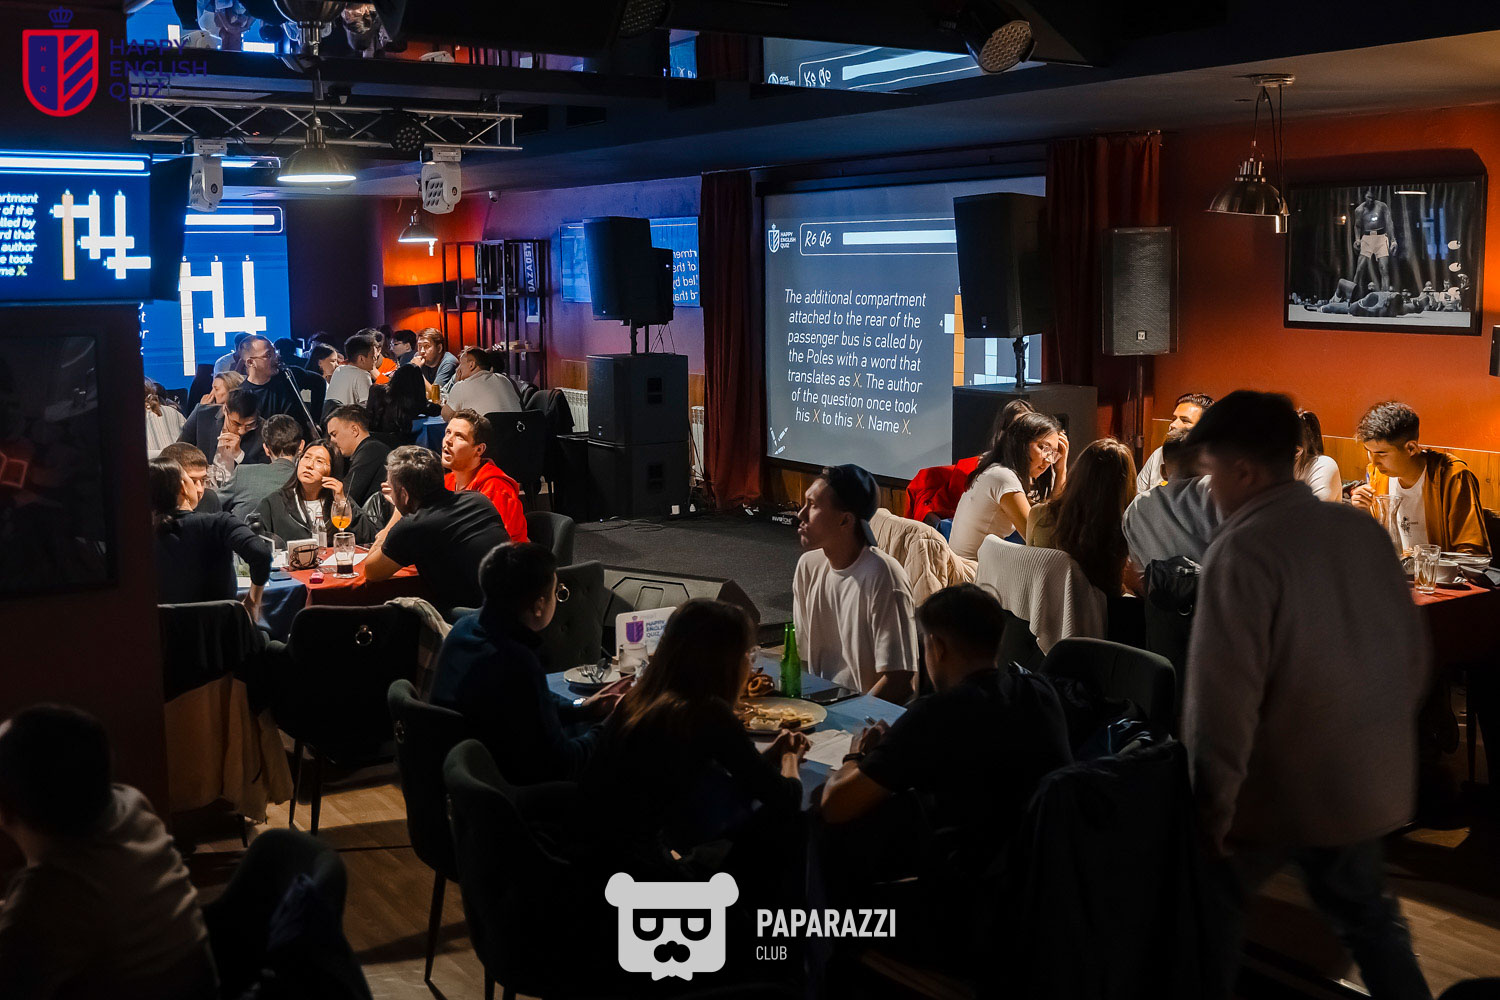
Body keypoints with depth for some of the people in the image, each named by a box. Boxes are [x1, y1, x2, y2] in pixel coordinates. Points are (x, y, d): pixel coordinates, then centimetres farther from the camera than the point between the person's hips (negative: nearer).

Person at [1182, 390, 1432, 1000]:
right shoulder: (1364, 531, 1)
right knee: (1365, 914, 23)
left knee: (1213, 910, 14)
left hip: (1277, 787, -6)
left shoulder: (1243, 551, -20)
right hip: (1368, 779, 6)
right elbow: (1415, 656, 9)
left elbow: (1224, 691, -25)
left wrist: (1214, 801, -18)